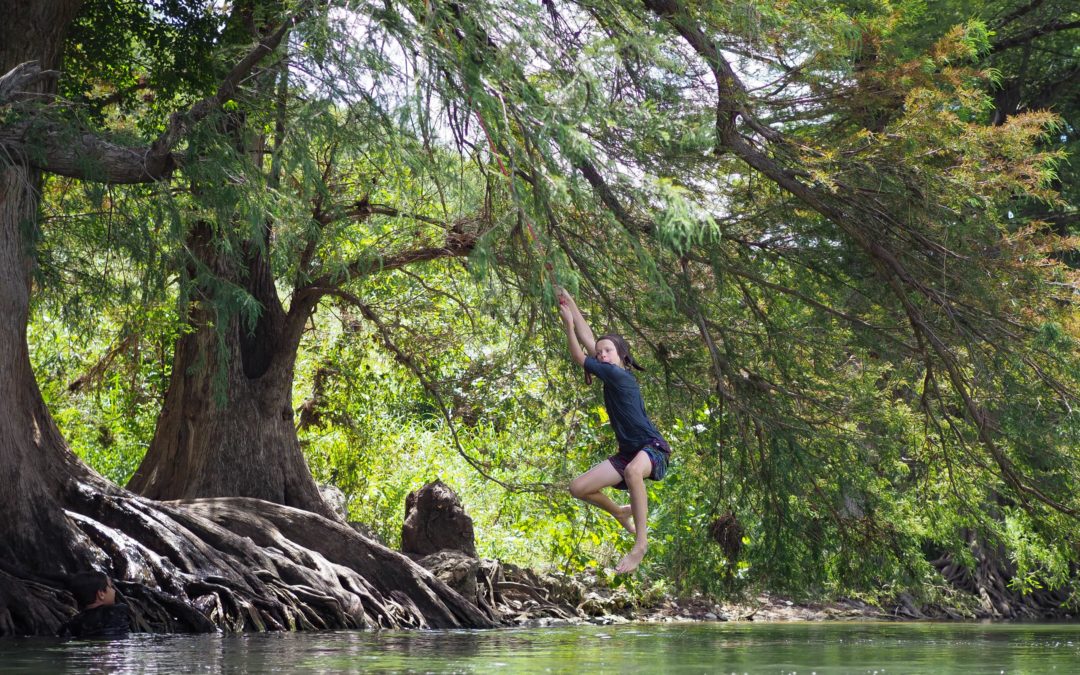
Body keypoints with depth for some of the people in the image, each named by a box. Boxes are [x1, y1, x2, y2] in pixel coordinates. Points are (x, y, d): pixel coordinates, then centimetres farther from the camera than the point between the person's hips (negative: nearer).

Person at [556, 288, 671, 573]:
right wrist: (570, 304, 9)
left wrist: (569, 324, -6)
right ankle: (620, 512, 30)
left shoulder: (620, 376, -14)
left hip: (653, 448, -9)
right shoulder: (611, 375, 9)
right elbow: (588, 340, 10)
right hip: (628, 452, 9)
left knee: (633, 471, -44)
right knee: (579, 488, 2)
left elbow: (580, 358, -10)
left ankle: (641, 544, -43)